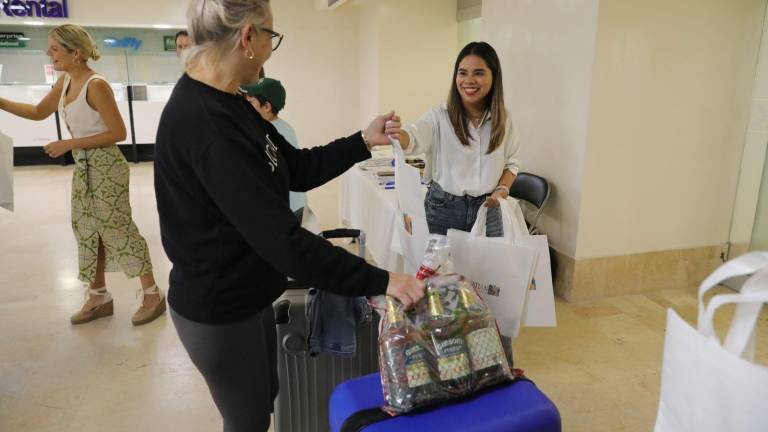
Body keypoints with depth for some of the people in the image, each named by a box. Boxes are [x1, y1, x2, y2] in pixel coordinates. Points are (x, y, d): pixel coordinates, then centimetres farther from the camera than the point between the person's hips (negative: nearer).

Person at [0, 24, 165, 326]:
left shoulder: (96, 85, -18)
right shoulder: (65, 82, 8)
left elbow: (118, 133, -20)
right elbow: (38, 112, 19)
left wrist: (69, 144, -19)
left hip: (105, 167, -9)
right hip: (83, 168, 9)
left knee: (118, 230, -4)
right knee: (87, 231, 14)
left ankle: (153, 295, 9)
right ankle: (98, 297, 27)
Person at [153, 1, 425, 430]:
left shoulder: (226, 105, 2)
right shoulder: (206, 124, -30)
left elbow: (297, 169, 8)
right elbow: (280, 238, -33)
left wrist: (363, 142, -1)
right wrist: (380, 280, -28)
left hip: (247, 294, 9)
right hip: (219, 309, -9)